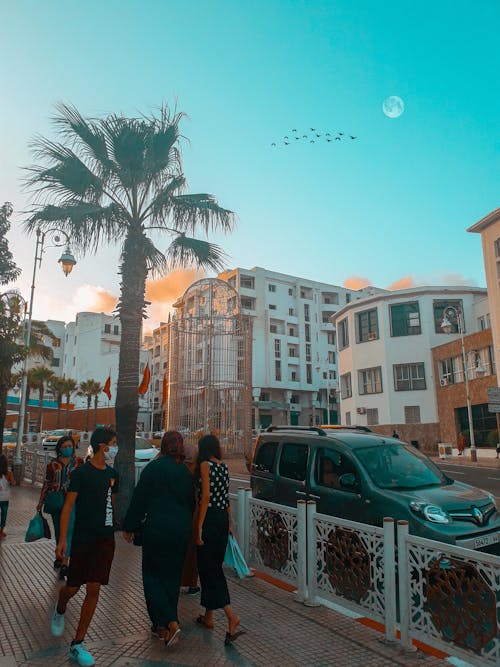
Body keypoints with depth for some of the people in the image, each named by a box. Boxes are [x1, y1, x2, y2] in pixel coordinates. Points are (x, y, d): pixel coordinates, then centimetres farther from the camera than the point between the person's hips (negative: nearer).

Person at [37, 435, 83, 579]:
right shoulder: (53, 464, 5)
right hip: (55, 498, 3)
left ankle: (64, 563, -16)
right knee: (58, 529, 14)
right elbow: (46, 484, 11)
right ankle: (60, 557, 32)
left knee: (68, 529, -14)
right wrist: (40, 502, 10)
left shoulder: (78, 462, 3)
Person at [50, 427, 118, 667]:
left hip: (106, 539, 4)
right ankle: (59, 611, 42)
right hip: (83, 538, -4)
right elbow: (68, 506, -9)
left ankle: (77, 645, 17)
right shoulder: (81, 472, -10)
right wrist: (62, 539, -13)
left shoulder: (112, 474, 6)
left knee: (94, 590, 3)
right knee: (73, 587, 6)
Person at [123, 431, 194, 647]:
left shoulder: (154, 467, -12)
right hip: (182, 529, 5)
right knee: (172, 575, 16)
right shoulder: (185, 471, 4)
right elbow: (191, 501, 12)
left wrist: (129, 527, 0)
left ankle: (169, 623, -4)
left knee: (153, 574, 8)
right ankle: (164, 625, 26)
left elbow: (139, 499, -10)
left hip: (157, 528, -5)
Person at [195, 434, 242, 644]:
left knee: (207, 568, 0)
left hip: (210, 518, -8)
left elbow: (206, 495, -17)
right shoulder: (224, 467, 10)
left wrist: (199, 526, -16)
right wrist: (229, 523, 19)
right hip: (223, 517, 8)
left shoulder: (205, 465, -11)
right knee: (215, 566, 16)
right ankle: (208, 616, 27)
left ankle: (231, 614, -10)